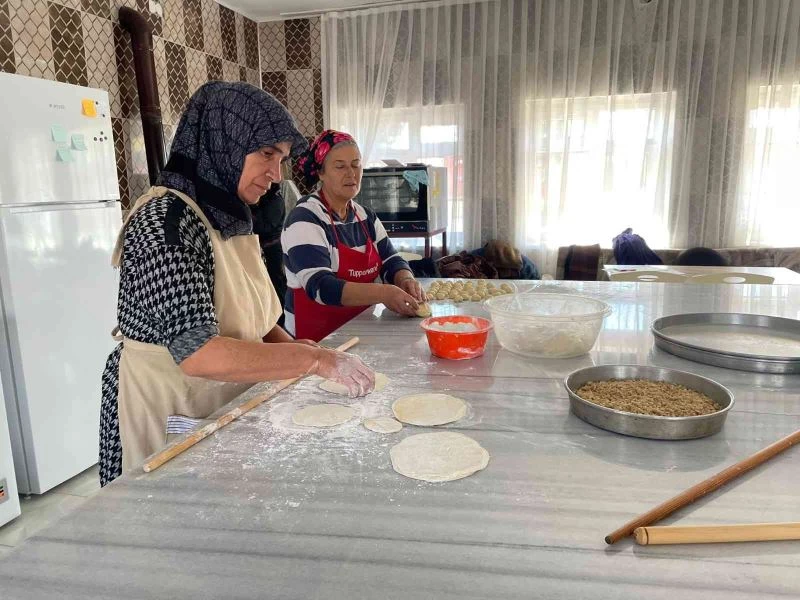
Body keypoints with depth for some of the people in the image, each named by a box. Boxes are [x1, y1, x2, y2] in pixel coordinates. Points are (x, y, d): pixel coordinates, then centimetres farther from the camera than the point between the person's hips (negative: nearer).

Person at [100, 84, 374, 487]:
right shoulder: (166, 221, -22)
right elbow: (197, 352, -31)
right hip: (168, 421, -8)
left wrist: (292, 346, -4)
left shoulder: (231, 219, 4)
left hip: (227, 415, 8)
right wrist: (315, 359, -29)